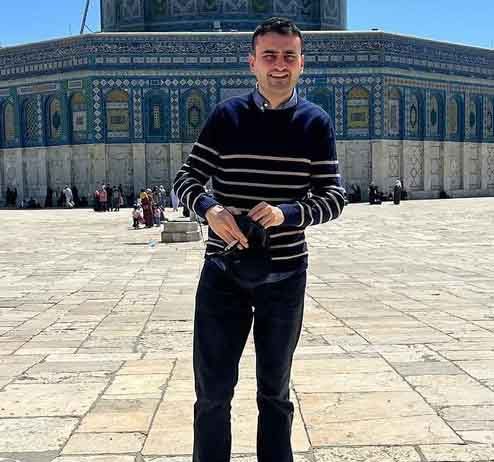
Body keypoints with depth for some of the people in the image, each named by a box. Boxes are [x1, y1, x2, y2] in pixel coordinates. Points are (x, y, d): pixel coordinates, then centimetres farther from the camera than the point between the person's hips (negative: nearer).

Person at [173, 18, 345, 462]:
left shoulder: (316, 123, 2)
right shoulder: (227, 116, 2)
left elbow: (333, 197, -3)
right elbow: (186, 179, 2)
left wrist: (286, 214, -23)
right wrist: (209, 209, -21)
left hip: (285, 274, 0)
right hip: (223, 271, 0)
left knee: (275, 390, 15)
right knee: (212, 389, 5)